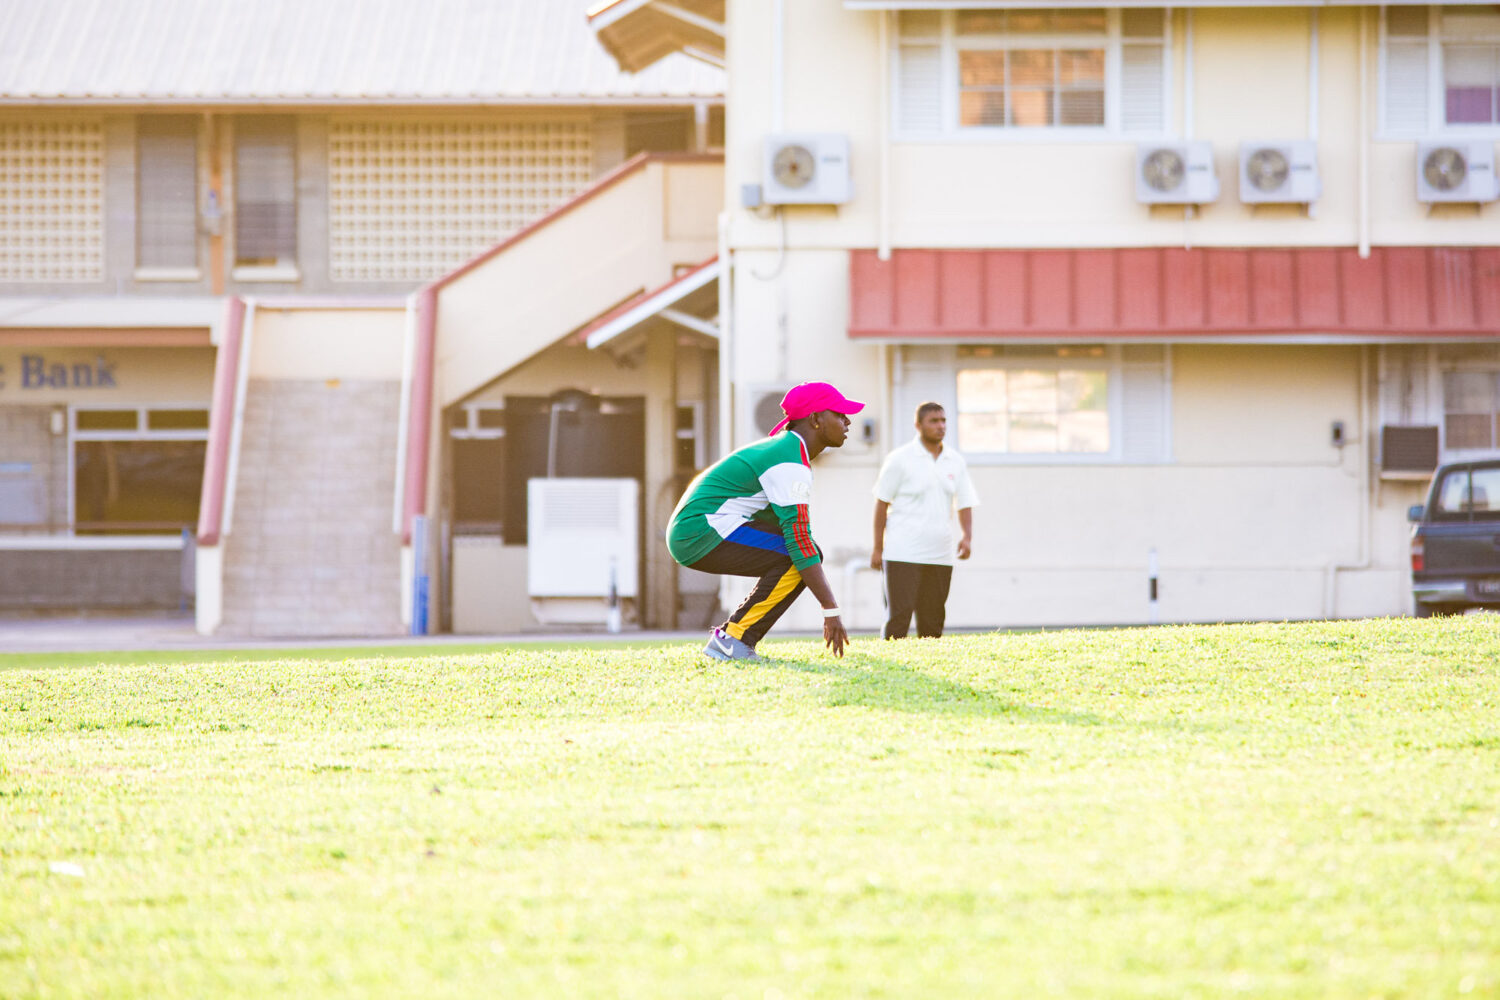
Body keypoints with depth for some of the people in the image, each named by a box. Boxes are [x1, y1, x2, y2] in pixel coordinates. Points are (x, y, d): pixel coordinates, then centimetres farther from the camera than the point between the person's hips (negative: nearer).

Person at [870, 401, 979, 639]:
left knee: (932, 622, 5)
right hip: (903, 556, -5)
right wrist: (878, 548, -4)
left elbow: (965, 503, 13)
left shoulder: (956, 462, 11)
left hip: (940, 556, 5)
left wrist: (967, 536, -7)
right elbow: (882, 503, 0)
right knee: (898, 619, -11)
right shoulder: (900, 459, -2)